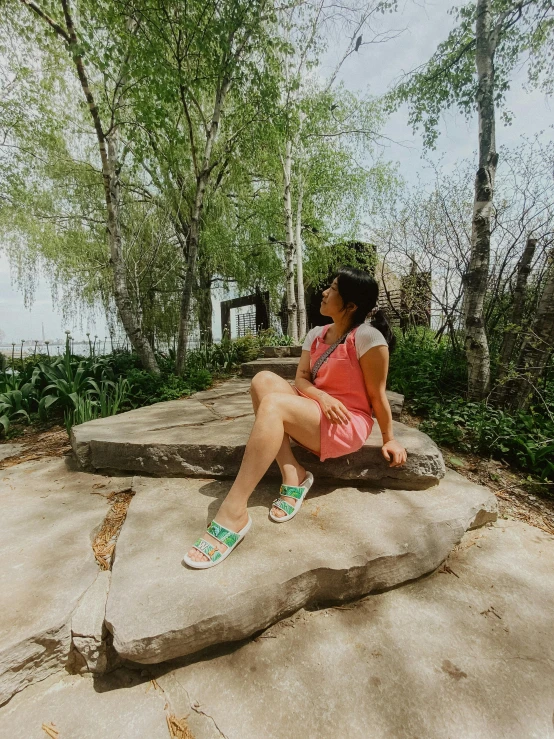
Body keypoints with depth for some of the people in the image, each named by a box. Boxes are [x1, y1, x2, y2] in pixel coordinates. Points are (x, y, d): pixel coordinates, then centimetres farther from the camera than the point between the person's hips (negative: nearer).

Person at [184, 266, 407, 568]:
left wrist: (389, 439, -4)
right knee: (264, 380, -15)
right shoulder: (316, 334, 8)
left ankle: (233, 515, -28)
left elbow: (377, 395, -9)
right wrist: (321, 397, -18)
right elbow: (301, 378, 2)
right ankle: (294, 476, -15)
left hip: (348, 425, -7)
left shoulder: (367, 336, -13)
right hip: (316, 414, 7)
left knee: (273, 404, -30)